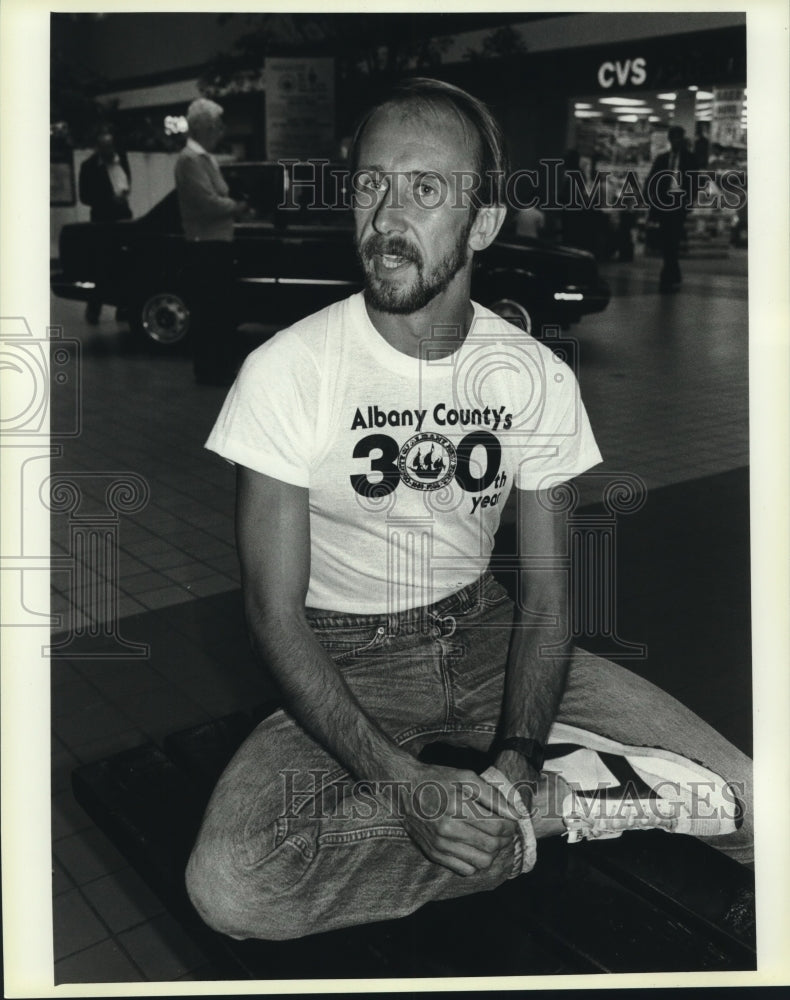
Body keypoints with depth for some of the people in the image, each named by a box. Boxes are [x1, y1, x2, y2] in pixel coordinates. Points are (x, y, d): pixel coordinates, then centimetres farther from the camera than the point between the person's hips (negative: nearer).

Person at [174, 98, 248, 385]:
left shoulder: (206, 157, 17)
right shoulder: (191, 159, -14)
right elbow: (209, 203, -22)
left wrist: (235, 205, 2)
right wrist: (238, 206, -8)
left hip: (218, 243, 10)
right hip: (206, 246, -10)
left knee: (220, 309, 15)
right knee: (208, 312, -3)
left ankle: (223, 366, 25)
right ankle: (209, 372, 4)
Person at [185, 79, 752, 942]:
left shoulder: (537, 378, -6)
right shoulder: (287, 371, -16)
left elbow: (544, 595, -4)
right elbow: (275, 611, -16)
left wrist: (513, 760, -22)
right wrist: (403, 783, -26)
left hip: (483, 634, 1)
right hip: (343, 659, 0)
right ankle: (549, 813, -15)